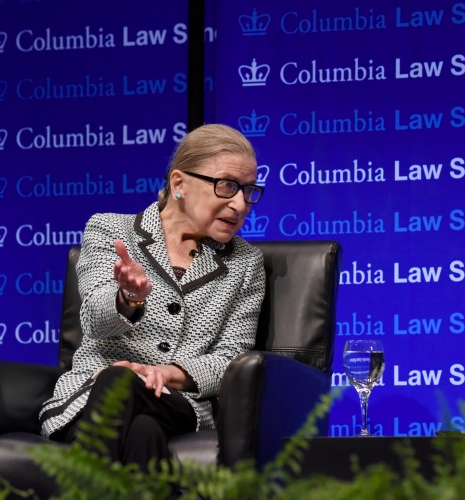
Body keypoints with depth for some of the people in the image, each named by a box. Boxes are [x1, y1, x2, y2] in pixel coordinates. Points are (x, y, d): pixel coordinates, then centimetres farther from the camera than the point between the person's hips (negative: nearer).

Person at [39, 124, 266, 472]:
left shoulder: (246, 263, 19)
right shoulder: (108, 229, 12)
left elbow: (230, 356, 10)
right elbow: (96, 320, -4)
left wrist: (171, 374, -12)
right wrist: (128, 298, -30)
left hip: (183, 408, 1)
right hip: (86, 395, -1)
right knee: (114, 379, -40)